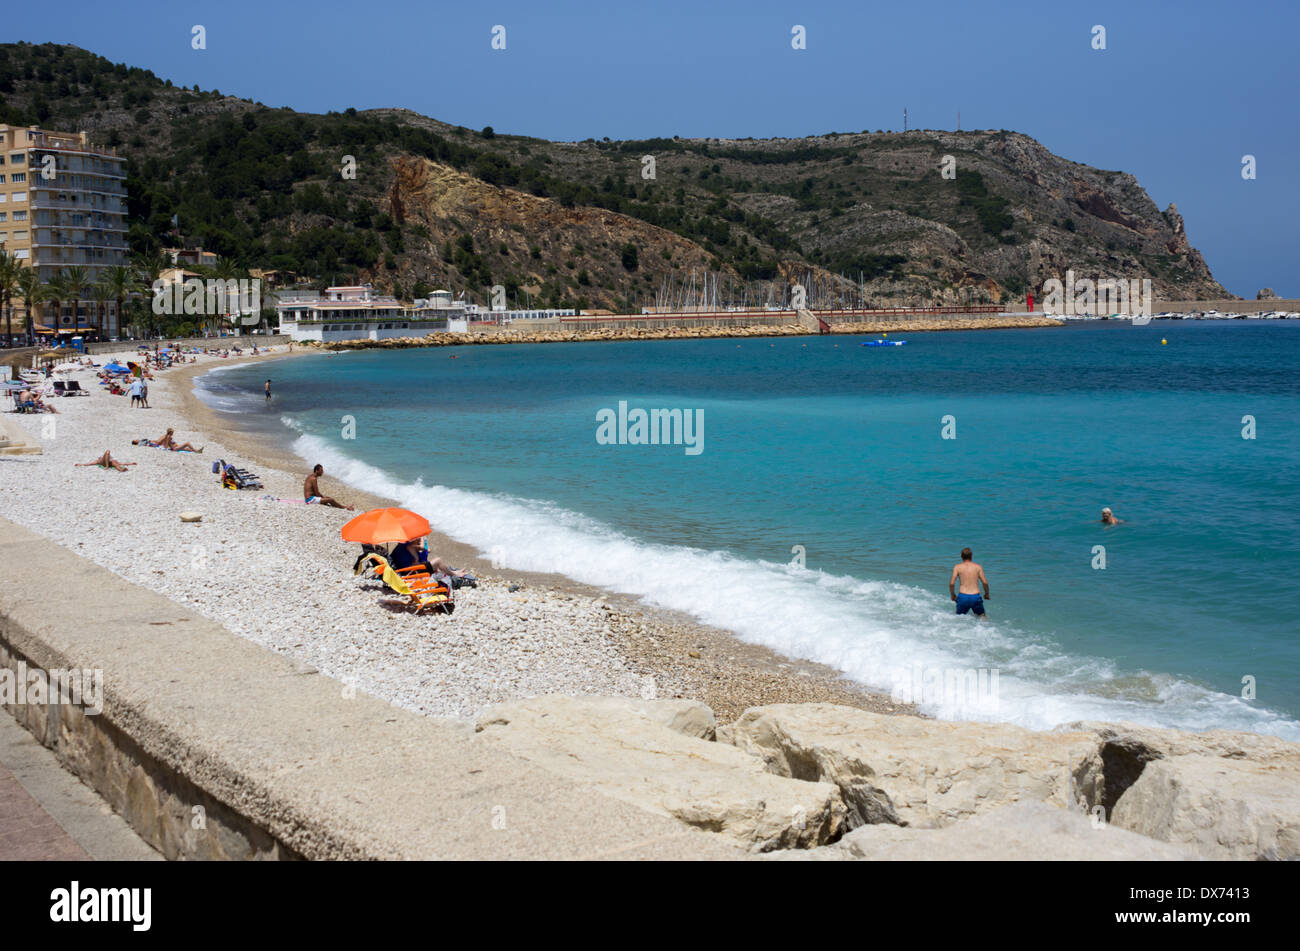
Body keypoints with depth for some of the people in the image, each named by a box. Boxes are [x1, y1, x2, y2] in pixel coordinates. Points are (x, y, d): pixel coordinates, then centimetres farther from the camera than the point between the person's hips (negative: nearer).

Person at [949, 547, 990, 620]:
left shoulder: (957, 567, 5)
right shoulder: (977, 566, 7)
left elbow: (951, 583, -3)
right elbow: (985, 582, 2)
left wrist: (952, 595, 14)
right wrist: (987, 593, 19)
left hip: (963, 597, -1)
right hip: (975, 597, 1)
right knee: (982, 616, 17)